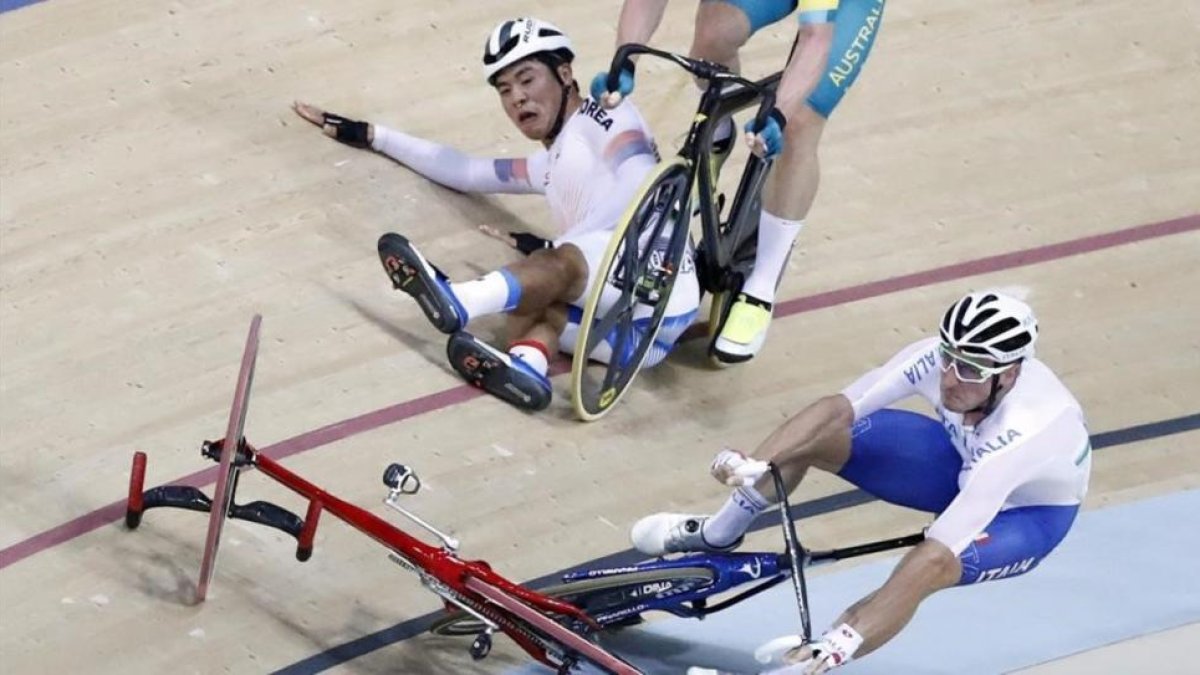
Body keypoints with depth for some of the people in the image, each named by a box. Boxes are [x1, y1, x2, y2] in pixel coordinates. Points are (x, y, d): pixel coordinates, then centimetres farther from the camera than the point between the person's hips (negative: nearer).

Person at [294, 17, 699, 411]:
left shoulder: (605, 118, 8)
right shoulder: (551, 165, 32)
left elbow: (638, 185, -11)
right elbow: (463, 172, 37)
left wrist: (558, 245, -14)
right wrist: (368, 135, 36)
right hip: (631, 333, 7)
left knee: (559, 265, -30)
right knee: (531, 303, -16)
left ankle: (458, 302, -54)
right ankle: (525, 366, -46)